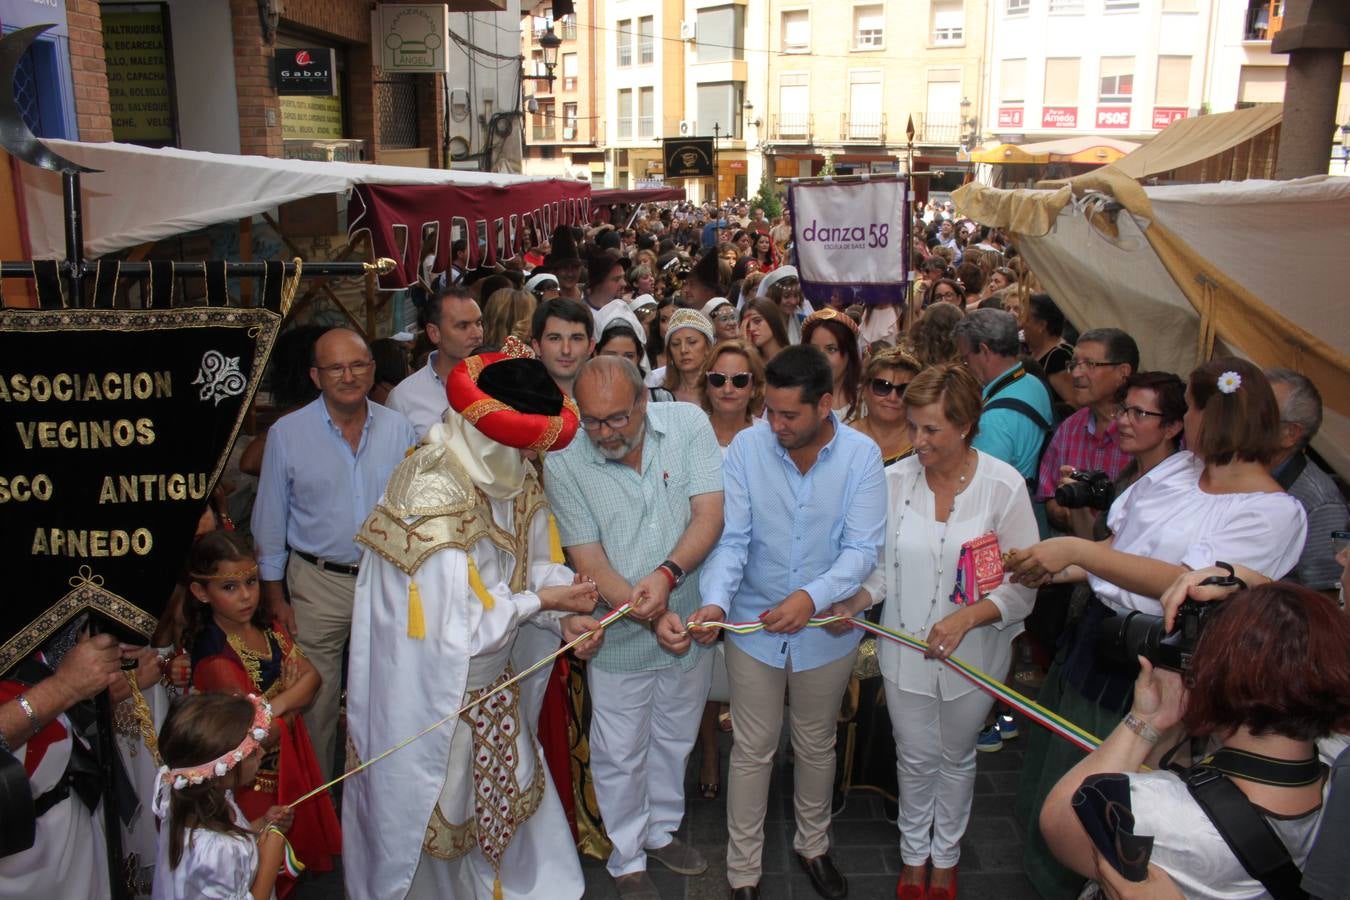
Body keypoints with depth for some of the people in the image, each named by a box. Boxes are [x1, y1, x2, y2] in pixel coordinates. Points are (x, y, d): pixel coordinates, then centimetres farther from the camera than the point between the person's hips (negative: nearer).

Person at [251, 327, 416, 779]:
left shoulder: (399, 428, -1)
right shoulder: (287, 433, -6)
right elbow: (270, 522, 0)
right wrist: (274, 596, -1)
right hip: (318, 584, -2)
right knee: (314, 701, 7)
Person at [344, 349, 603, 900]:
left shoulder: (514, 479, -5)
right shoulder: (432, 498, -30)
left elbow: (537, 566, 1)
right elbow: (459, 624, -27)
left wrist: (564, 621, -16)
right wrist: (542, 601, -19)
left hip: (494, 681, 7)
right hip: (436, 694, -7)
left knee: (507, 801, 22)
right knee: (438, 812, 14)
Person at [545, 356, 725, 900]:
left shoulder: (688, 425, -12)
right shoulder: (563, 463, -16)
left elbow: (709, 515, -16)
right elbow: (588, 559, -15)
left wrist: (667, 574, -32)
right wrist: (652, 615, -24)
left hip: (689, 619, 3)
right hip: (621, 637, -2)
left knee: (675, 740, 23)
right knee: (621, 755, 13)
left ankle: (661, 830, 48)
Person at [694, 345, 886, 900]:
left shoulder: (861, 455, -14)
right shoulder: (746, 447, -14)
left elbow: (862, 548, -18)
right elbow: (731, 537, -15)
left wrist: (812, 596, -35)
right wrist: (715, 601, -32)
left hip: (826, 629, 1)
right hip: (754, 625, 0)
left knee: (816, 747, 22)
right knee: (752, 751, 12)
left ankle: (813, 846, 46)